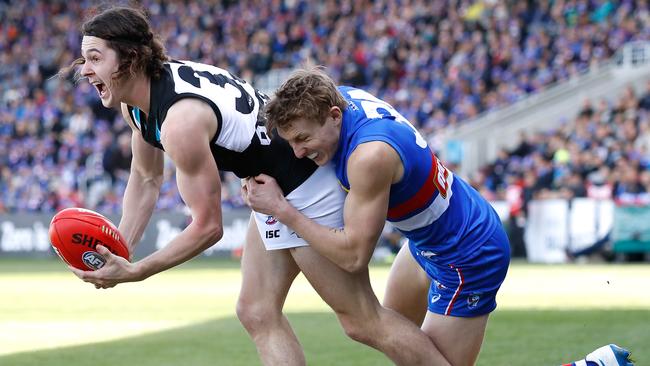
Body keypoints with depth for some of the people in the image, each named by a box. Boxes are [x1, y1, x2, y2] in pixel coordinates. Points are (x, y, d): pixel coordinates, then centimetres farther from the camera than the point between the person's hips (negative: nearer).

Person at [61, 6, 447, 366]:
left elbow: (208, 227, -26)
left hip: (307, 183, -10)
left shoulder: (180, 122, -31)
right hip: (276, 187, 10)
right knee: (258, 313, 9)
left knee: (362, 320, -4)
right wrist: (120, 251, -2)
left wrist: (134, 272, -21)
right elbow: (146, 179, 11)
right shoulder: (137, 98, -2)